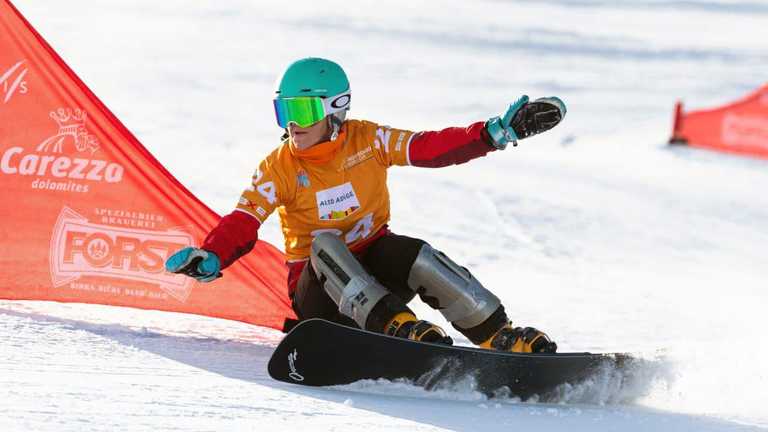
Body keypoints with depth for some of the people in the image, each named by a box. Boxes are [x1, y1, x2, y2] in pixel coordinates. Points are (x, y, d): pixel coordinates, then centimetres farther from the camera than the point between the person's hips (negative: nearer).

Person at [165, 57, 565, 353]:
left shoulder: (367, 141, -4)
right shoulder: (278, 169, -5)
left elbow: (434, 147, -10)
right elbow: (241, 224, -15)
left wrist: (499, 132, -22)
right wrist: (209, 259, -36)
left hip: (375, 263, 1)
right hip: (319, 285, -1)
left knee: (414, 255, -30)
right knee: (325, 242, -32)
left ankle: (500, 336, -28)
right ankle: (397, 326, -47)